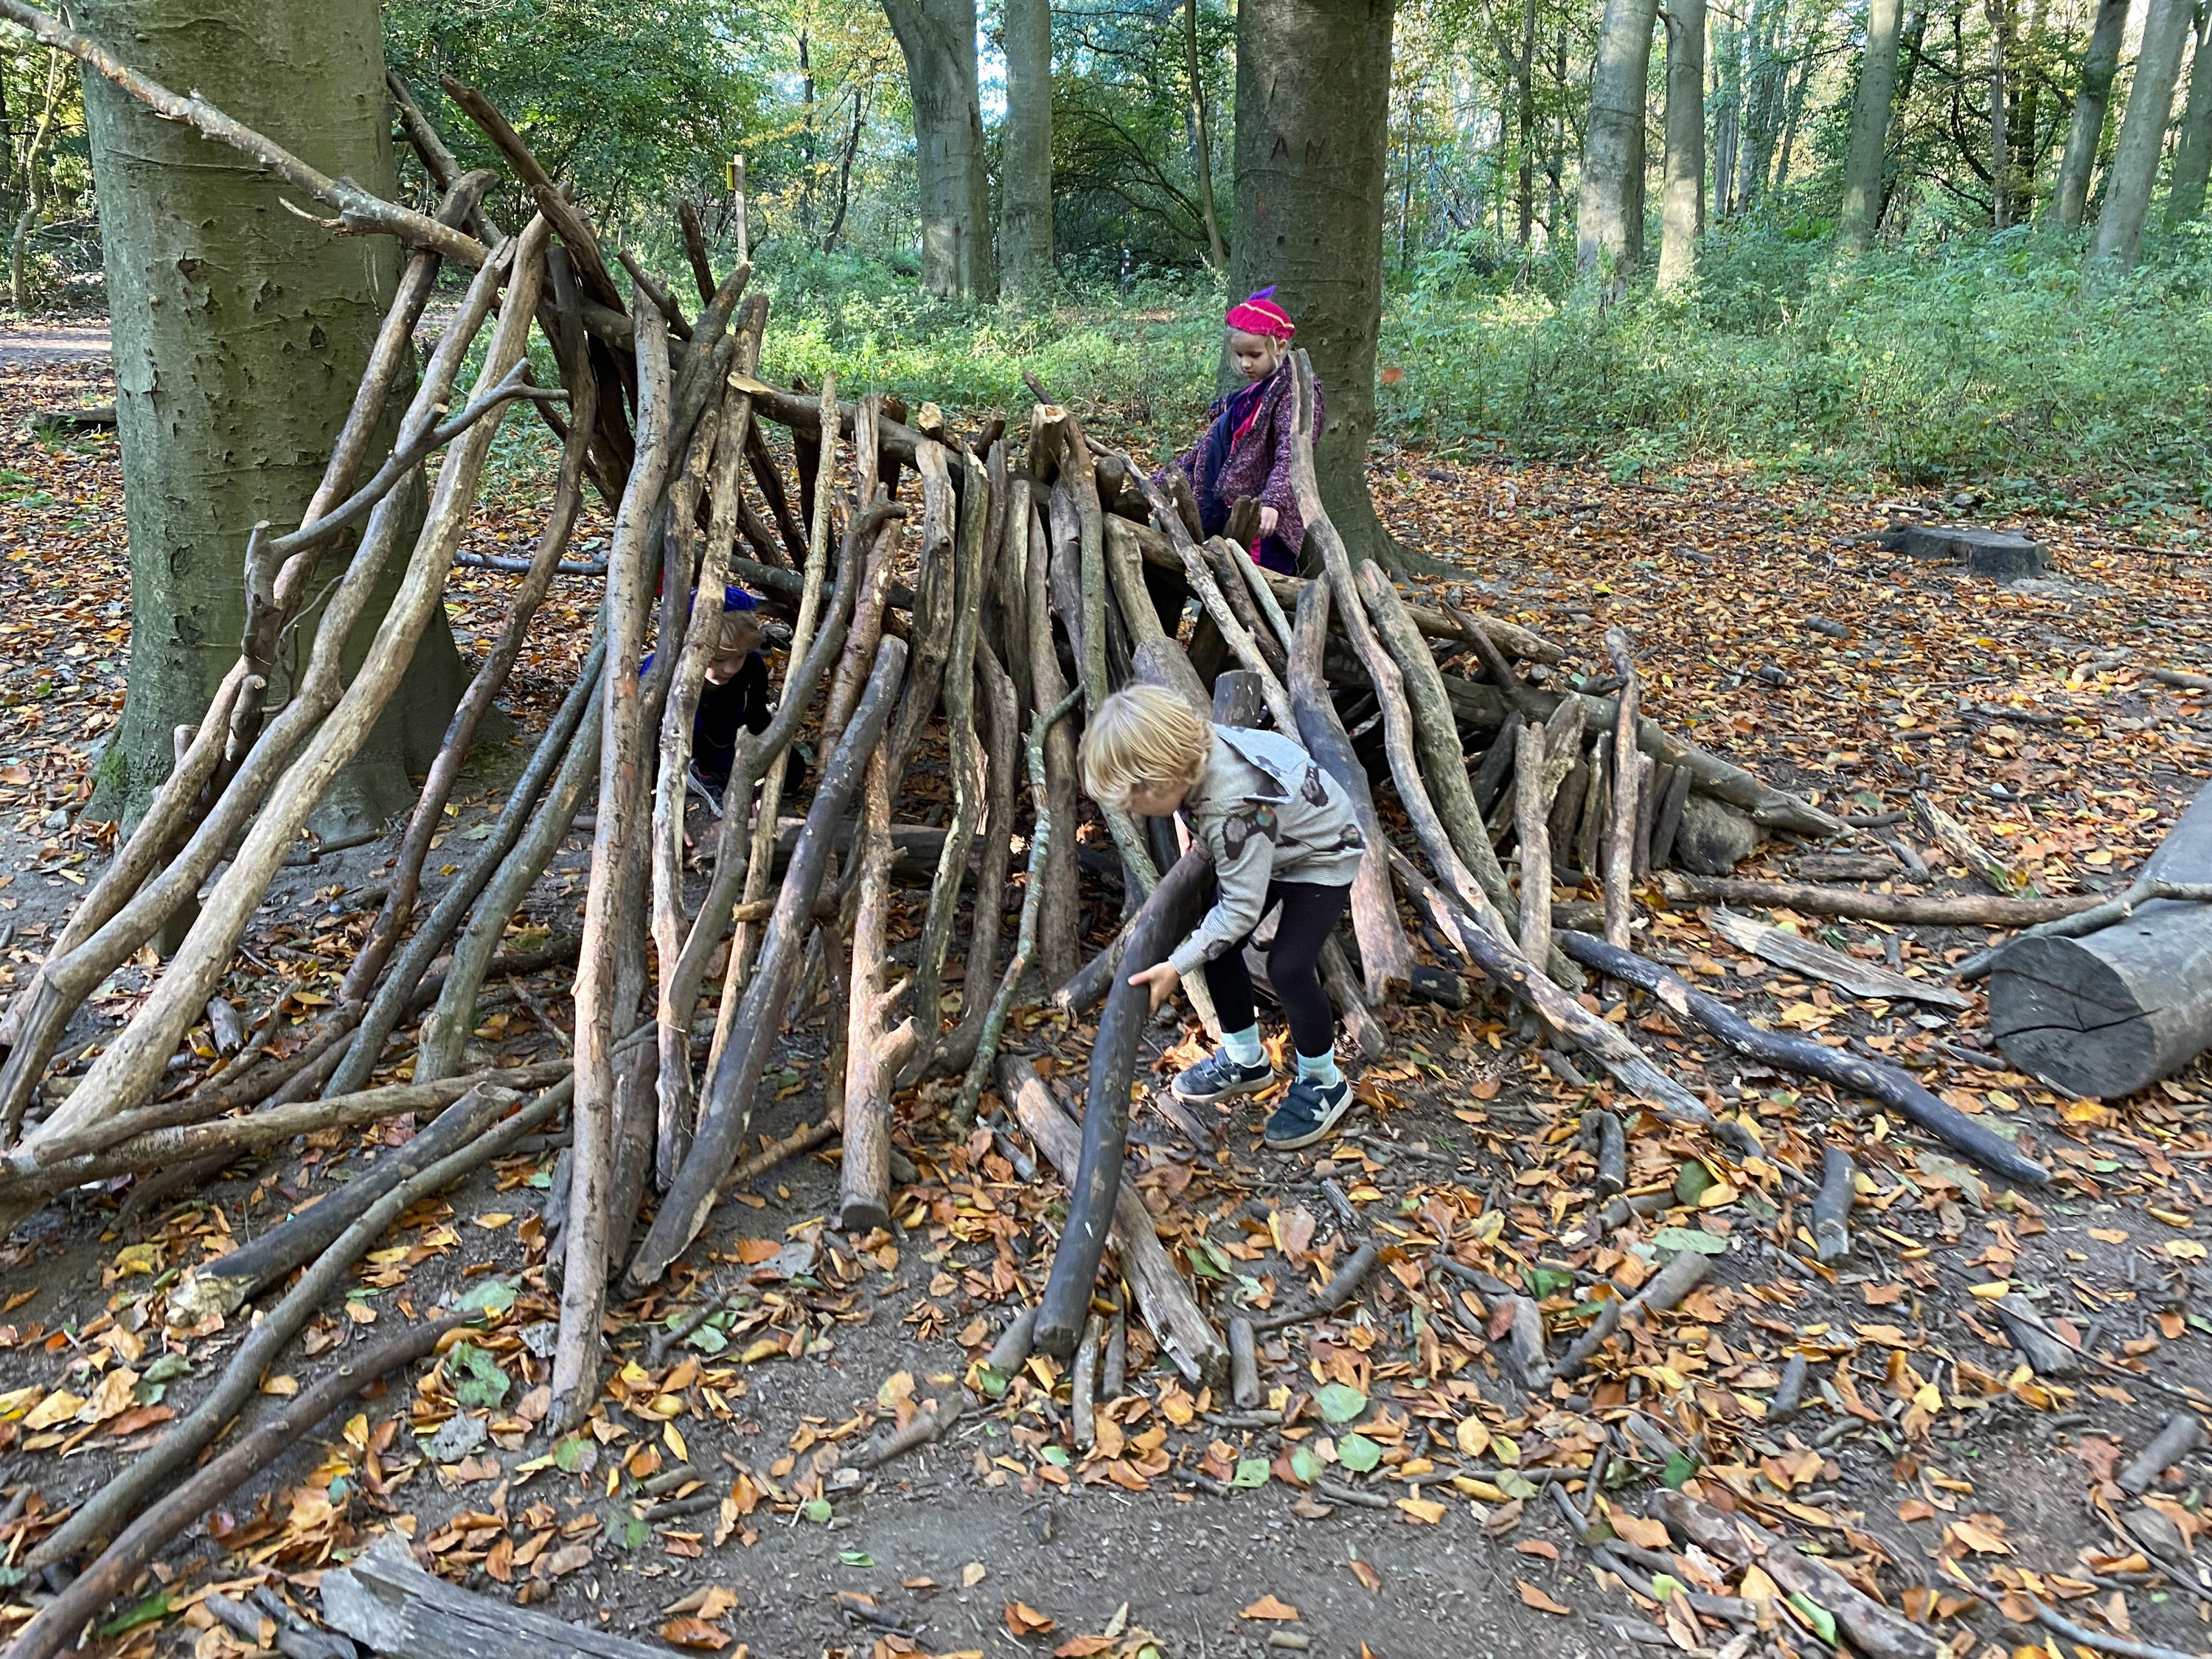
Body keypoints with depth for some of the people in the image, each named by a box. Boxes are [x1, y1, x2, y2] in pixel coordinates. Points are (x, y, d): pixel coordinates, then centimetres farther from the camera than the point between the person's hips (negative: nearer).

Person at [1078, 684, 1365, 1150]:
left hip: (1320, 858, -9)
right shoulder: (1194, 751, -20)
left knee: (1288, 967, -18)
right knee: (1215, 946, 3)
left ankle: (1323, 1083, 7)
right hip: (1266, 849, 9)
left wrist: (1176, 967, -29)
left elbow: (1241, 908, -33)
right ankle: (1246, 1060, 24)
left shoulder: (1234, 809, -41)